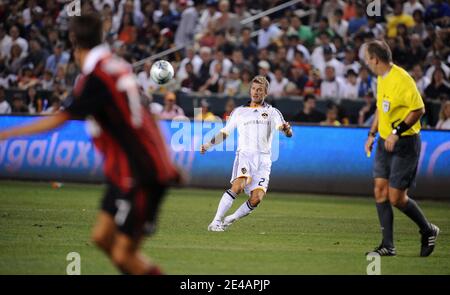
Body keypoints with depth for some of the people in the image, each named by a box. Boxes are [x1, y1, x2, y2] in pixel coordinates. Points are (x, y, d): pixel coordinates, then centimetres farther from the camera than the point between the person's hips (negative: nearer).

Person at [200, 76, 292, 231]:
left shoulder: (272, 112, 13)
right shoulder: (239, 112, 18)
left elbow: (287, 132, -1)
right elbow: (224, 133, 25)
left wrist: (287, 128, -26)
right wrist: (208, 145, 11)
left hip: (263, 159, 1)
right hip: (244, 154, -1)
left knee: (256, 198, -16)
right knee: (238, 186, -28)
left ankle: (230, 219, 6)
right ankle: (216, 222, -27)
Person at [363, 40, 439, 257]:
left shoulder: (401, 79, -19)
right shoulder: (381, 78, 11)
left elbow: (418, 109, -21)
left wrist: (396, 132, -23)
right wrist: (372, 135, 18)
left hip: (405, 143, -9)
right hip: (385, 142, 9)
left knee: (396, 198, -6)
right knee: (380, 191, 0)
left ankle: (428, 231, 17)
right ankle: (387, 245, 4)